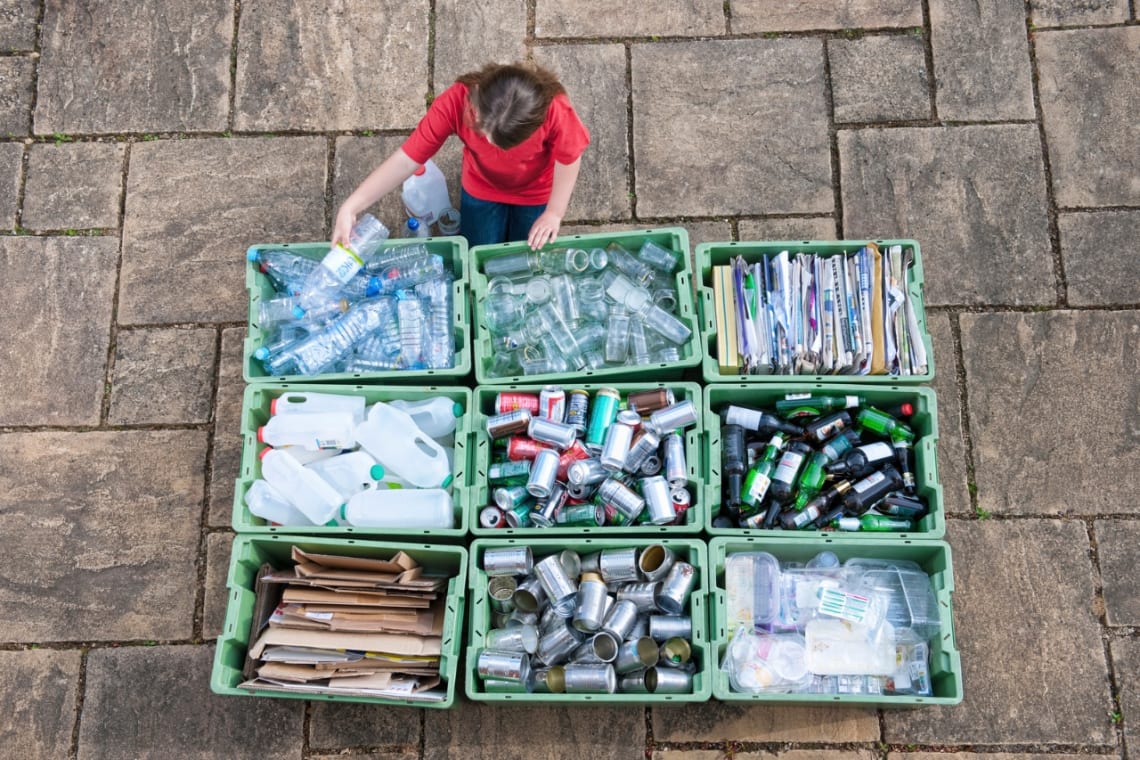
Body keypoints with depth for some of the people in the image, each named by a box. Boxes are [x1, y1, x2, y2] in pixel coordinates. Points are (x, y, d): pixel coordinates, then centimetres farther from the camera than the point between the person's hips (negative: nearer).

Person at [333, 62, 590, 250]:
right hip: (482, 189, 1)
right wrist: (349, 208, -38)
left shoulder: (554, 110, -43)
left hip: (535, 192, -1)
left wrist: (554, 213, -14)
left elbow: (569, 157, -21)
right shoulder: (455, 102, -40)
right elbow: (406, 159, -32)